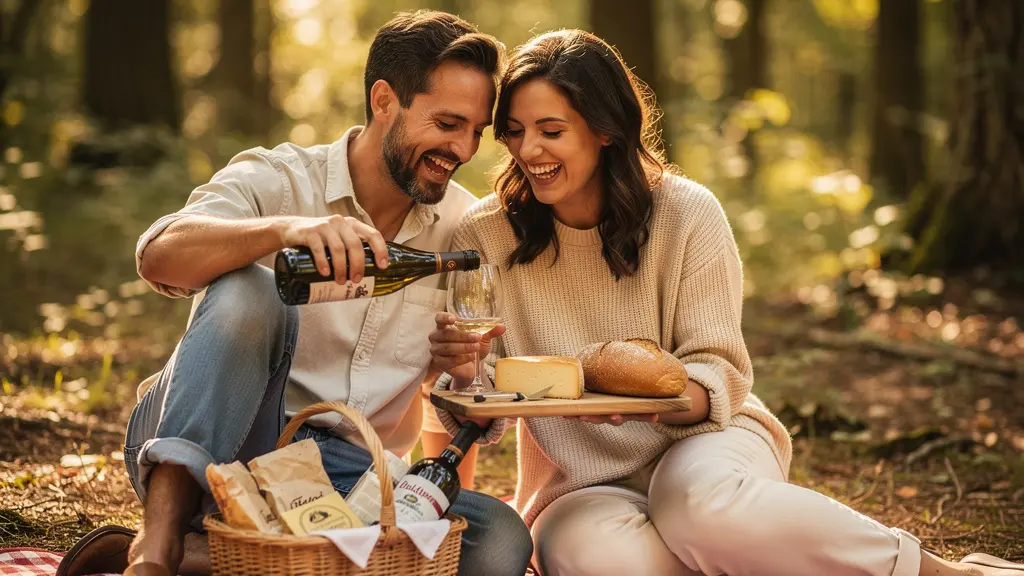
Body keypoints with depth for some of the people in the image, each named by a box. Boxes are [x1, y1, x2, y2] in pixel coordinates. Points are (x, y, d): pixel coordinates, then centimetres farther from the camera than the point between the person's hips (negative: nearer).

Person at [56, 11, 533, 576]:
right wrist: (284, 229, -43)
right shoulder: (275, 179, -4)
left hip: (341, 469, 4)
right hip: (196, 450, -4)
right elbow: (159, 256, -25)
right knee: (247, 290, -30)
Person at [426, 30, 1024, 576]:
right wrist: (464, 378, -29)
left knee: (702, 505, -37)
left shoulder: (686, 214, -9)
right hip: (583, 485, 1)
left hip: (701, 441, -1)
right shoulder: (487, 236, -7)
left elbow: (720, 374, -8)